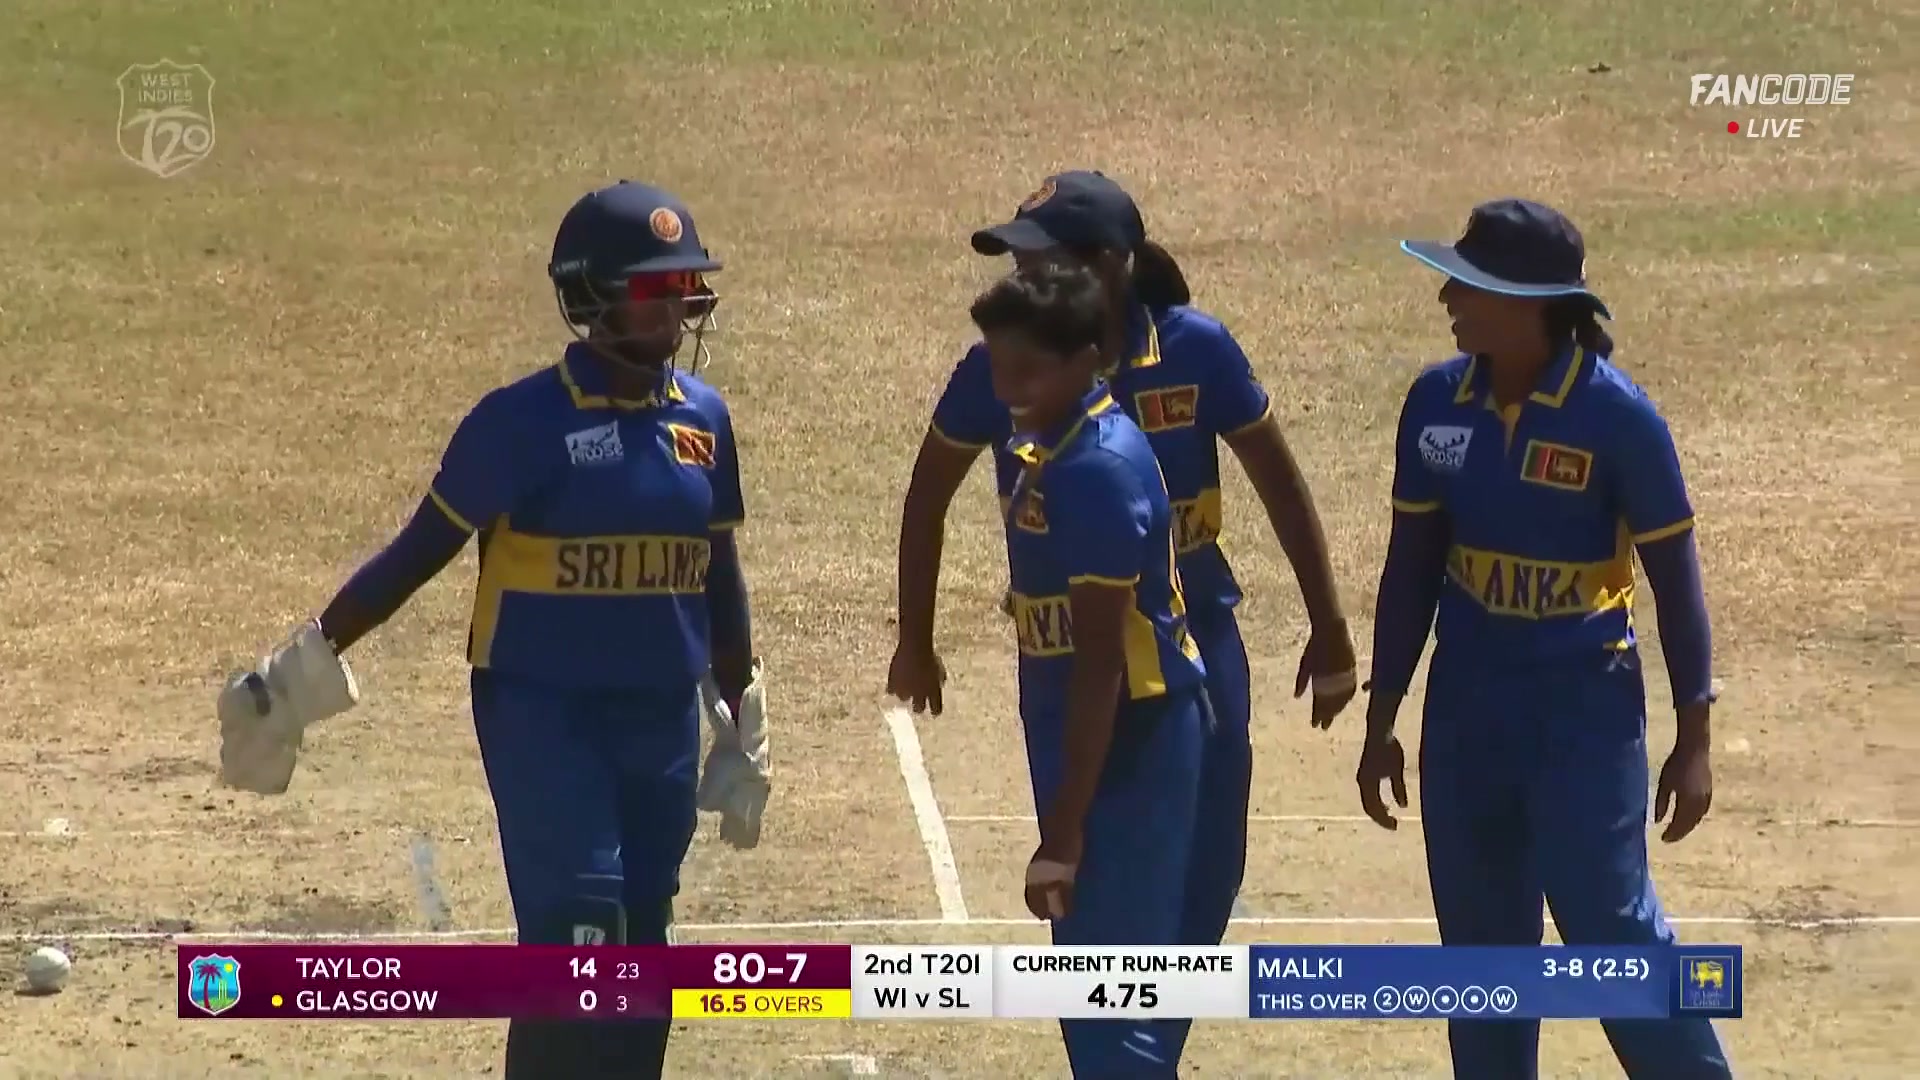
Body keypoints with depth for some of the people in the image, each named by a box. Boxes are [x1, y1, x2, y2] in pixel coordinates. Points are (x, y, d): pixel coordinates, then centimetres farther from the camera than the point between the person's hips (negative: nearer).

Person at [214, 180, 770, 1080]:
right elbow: (423, 549, -4)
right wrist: (310, 661, -6)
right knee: (574, 939, -13)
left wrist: (742, 726, 21)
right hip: (540, 713, -5)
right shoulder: (524, 421, -9)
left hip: (663, 723, 5)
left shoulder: (701, 418, 6)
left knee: (639, 949, 8)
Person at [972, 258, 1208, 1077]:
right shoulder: (1047, 448, 8)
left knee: (1111, 1000, -9)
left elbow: (1099, 662, -22)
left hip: (1125, 747, -10)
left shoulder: (1099, 470, -21)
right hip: (1083, 737, 10)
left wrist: (1063, 833, -22)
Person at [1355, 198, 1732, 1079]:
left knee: (1611, 932, -8)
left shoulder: (1616, 416, -16)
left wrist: (1693, 739, -6)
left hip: (1584, 707, -5)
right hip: (1466, 706, 5)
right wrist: (1381, 723, 11)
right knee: (1480, 944, 11)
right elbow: (1412, 567, 8)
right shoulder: (1437, 402, -2)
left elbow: (1675, 580, -8)